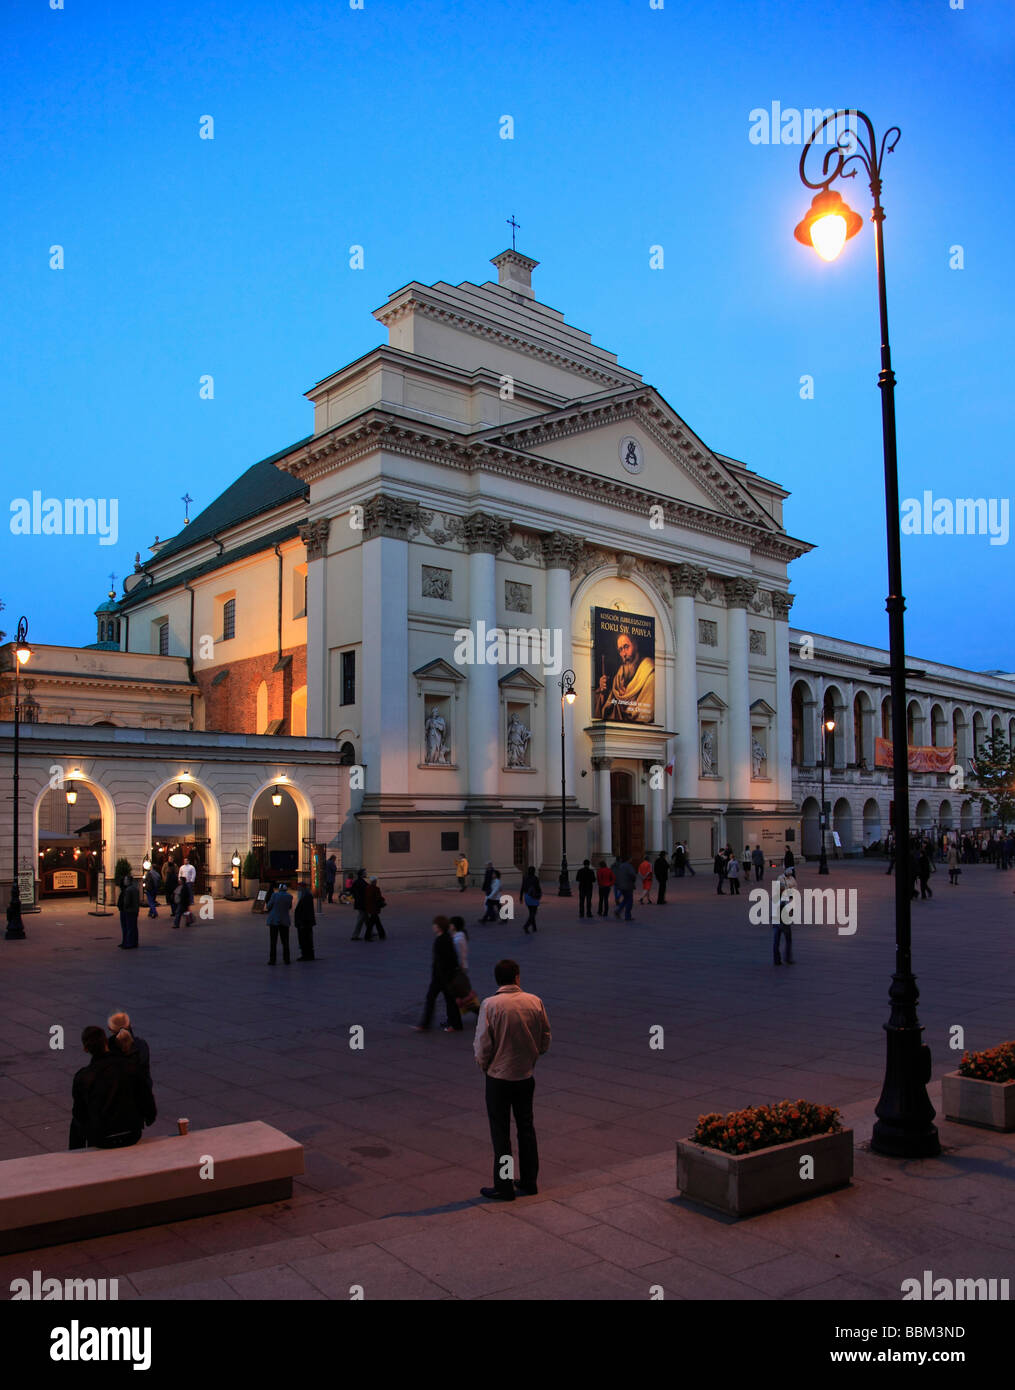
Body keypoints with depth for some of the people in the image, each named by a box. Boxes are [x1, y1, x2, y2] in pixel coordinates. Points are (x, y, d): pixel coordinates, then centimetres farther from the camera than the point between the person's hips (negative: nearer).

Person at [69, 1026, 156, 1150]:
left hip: (101, 1141, -1)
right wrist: (150, 1117, 16)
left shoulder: (82, 1077, -10)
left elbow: (79, 1114, 1)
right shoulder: (131, 1066, -9)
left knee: (76, 1123, 28)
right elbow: (147, 1099, -4)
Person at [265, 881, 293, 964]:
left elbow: (268, 906, -3)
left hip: (274, 920, -3)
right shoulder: (289, 896, 1)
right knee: (285, 941, 10)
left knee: (273, 941, 2)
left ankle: (272, 960, 0)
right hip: (284, 921, 3)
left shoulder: (275, 895, -8)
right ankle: (286, 960, 7)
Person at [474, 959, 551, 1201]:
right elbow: (545, 1041, 1)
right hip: (526, 1076, 4)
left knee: (501, 1133, 8)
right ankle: (529, 1182, 27)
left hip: (498, 1077, -4)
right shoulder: (535, 1002, -6)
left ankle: (504, 1187, 14)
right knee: (526, 1128, 18)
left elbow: (482, 1045, -12)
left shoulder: (490, 1005, -16)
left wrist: (484, 1067, 6)